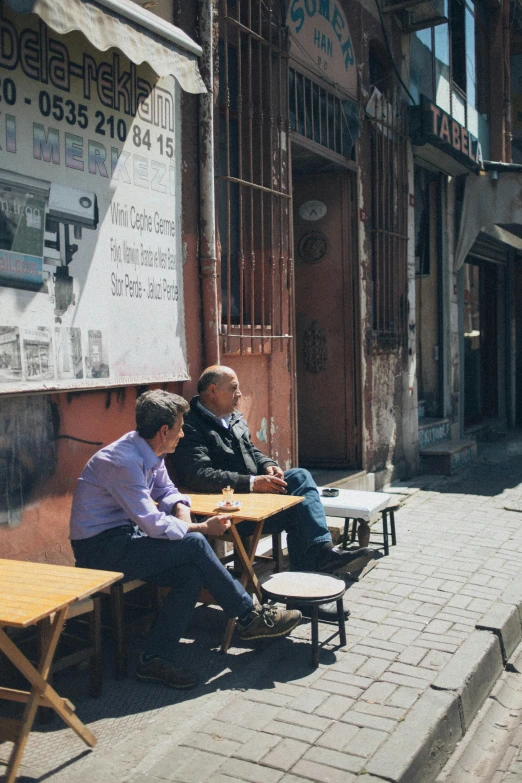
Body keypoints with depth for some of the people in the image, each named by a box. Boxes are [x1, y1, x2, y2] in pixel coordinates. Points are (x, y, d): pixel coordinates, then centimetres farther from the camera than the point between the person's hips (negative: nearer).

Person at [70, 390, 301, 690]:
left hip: (122, 538, 9)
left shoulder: (150, 454, 4)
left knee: (193, 574, -11)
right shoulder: (123, 461, -24)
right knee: (194, 545, -20)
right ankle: (250, 616, -5)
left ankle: (157, 657, -4)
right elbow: (153, 524, -25)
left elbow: (168, 493, 18)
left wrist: (183, 516, -4)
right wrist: (203, 527, -13)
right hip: (99, 548, -9)